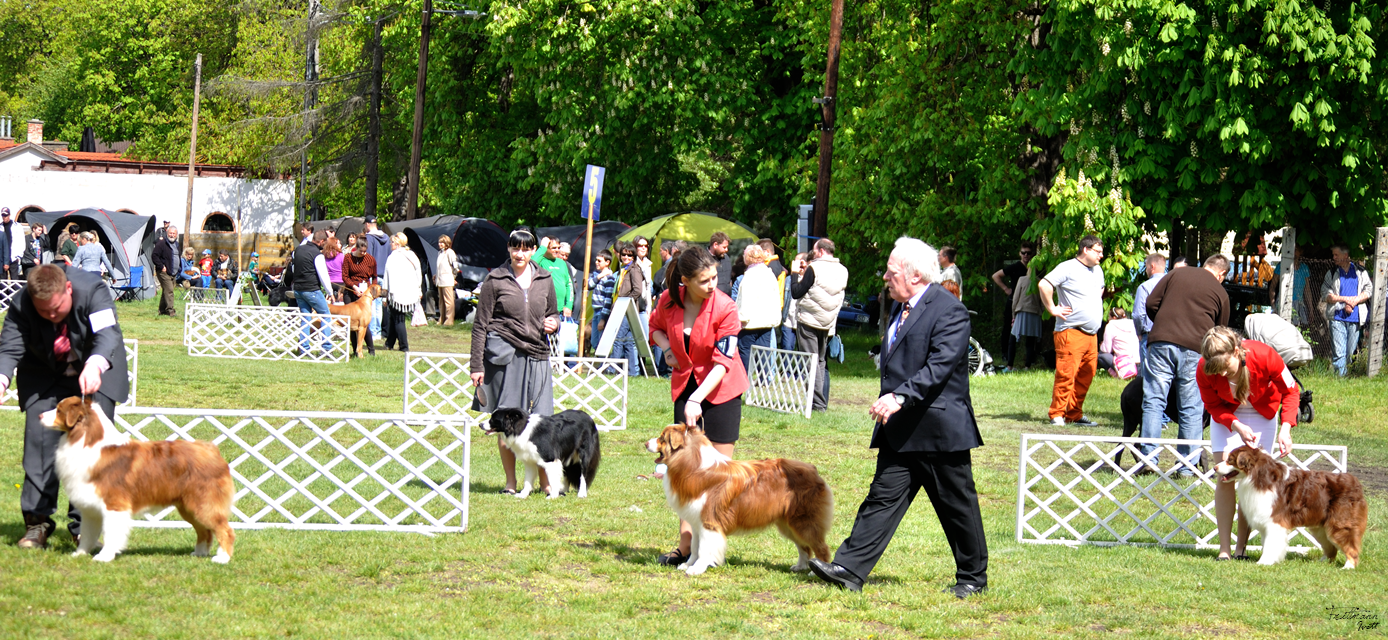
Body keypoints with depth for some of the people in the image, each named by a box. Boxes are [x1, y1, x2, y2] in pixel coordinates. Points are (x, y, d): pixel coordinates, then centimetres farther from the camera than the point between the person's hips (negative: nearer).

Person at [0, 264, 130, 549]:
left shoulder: (92, 290, -28)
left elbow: (108, 335, -38)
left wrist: (94, 365, -59)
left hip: (95, 375, -2)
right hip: (45, 379, 2)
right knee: (39, 441, -9)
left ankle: (84, 528, -6)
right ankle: (37, 522, -2)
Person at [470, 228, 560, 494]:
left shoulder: (544, 279, 12)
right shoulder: (495, 280, 1)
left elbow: (554, 313, 25)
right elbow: (480, 325, 1)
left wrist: (554, 324, -1)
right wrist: (476, 365, -4)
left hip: (537, 355, 3)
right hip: (503, 354, -3)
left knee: (541, 418, -2)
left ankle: (545, 478, 9)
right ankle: (510, 481, 9)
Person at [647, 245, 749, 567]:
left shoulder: (725, 308, -18)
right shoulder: (669, 300, -7)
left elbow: (723, 362, -20)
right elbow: (655, 326, 16)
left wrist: (697, 399, -28)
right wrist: (667, 347, -6)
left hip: (721, 389, -4)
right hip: (685, 385, 4)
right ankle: (685, 546, 1)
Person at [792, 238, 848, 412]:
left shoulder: (814, 269, -15)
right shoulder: (842, 271, 5)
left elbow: (796, 293, -13)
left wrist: (796, 273, 0)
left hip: (808, 321, -7)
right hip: (828, 324, 7)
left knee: (811, 362, -4)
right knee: (821, 362, 15)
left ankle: (817, 403, -9)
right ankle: (823, 402, 15)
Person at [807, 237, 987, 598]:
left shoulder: (949, 311, -14)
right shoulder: (900, 308, 15)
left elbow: (940, 366, -24)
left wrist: (899, 397, -32)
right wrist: (889, 402, 21)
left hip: (939, 428, -8)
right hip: (901, 431, 8)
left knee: (957, 507, 4)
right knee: (883, 497, 2)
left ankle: (973, 578, 17)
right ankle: (849, 569, -4)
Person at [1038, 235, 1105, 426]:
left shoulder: (1097, 271, 19)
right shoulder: (1068, 268, -7)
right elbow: (1044, 285, -16)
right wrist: (1052, 309, -12)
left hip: (1091, 334, 8)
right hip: (1071, 332, -8)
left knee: (1086, 376, 6)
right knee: (1066, 374, -11)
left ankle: (1074, 414, 13)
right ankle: (1056, 414, -6)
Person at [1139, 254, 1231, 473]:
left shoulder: (1176, 274, 15)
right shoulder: (1221, 293, 13)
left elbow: (1151, 303, 10)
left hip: (1161, 342, 0)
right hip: (1195, 349, 0)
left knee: (1153, 402, 2)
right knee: (1191, 409, 5)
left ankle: (1149, 457, -5)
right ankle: (1188, 465, 5)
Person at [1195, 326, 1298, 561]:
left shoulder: (1265, 357, -34)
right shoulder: (1204, 370, -29)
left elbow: (1290, 391, -17)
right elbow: (1213, 406, -10)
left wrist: (1285, 429, -29)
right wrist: (1236, 425, -28)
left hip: (1262, 416, 0)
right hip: (1227, 416, 0)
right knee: (1225, 477, -12)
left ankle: (1241, 549, -1)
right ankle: (1223, 549, -10)